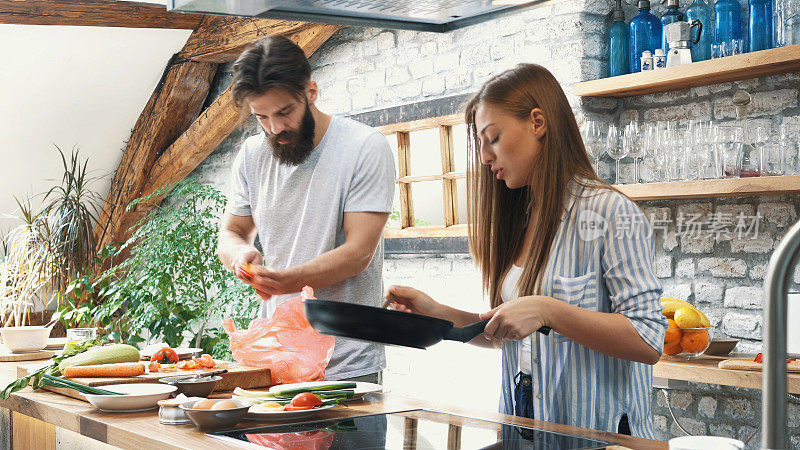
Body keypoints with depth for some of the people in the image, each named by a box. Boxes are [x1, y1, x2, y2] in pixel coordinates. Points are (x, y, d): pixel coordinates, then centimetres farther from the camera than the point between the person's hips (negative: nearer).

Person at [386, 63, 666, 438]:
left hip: (595, 431, -4)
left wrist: (546, 311, -23)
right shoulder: (518, 220, 11)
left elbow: (649, 342, -16)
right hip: (523, 424, 5)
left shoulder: (611, 214, -10)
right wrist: (437, 312, 3)